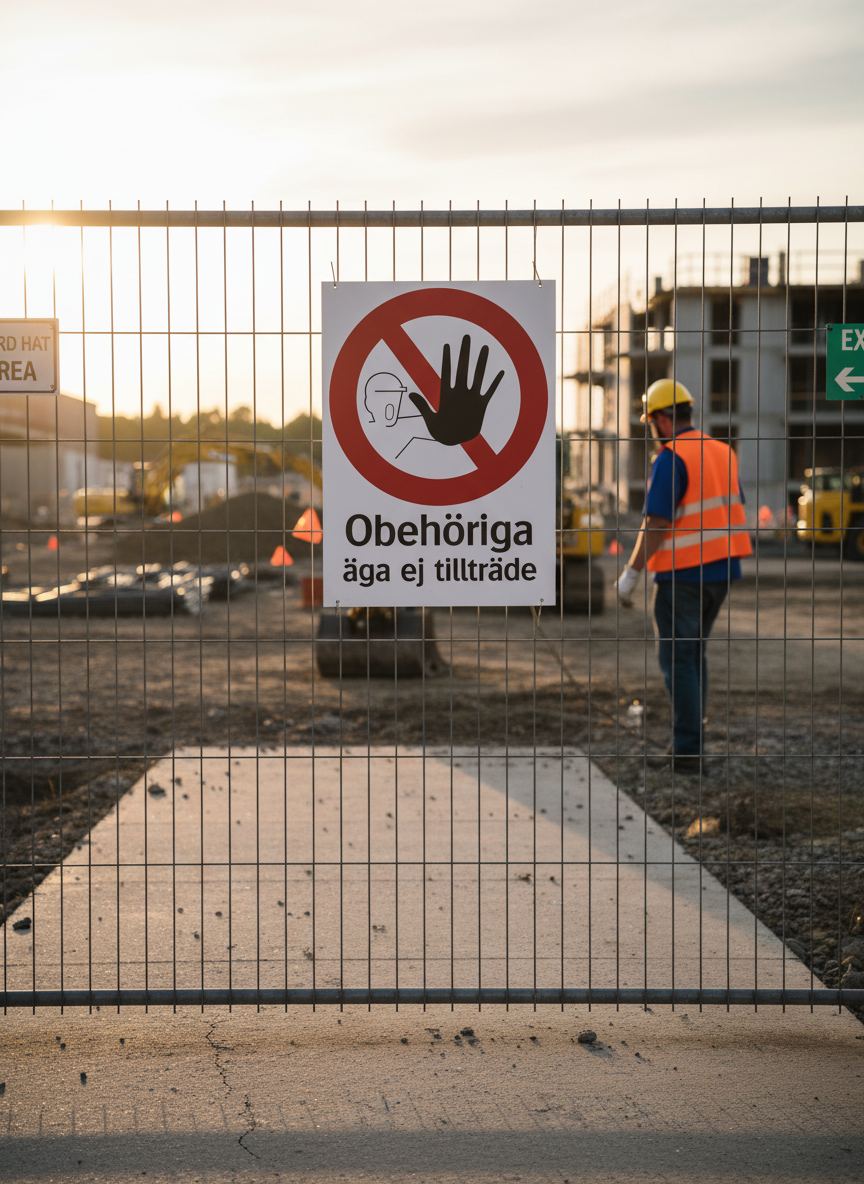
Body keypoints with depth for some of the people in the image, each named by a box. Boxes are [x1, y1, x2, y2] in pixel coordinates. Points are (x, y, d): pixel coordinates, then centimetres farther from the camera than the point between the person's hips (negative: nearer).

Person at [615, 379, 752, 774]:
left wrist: (631, 573, -12)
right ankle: (691, 738, 21)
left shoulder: (671, 460, -14)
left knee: (677, 660, -2)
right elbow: (732, 513, 15)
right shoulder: (722, 452, 11)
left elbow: (656, 524, -18)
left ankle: (687, 751, -3)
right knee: (694, 653, 18)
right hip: (721, 571, 8)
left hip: (682, 575, -8)